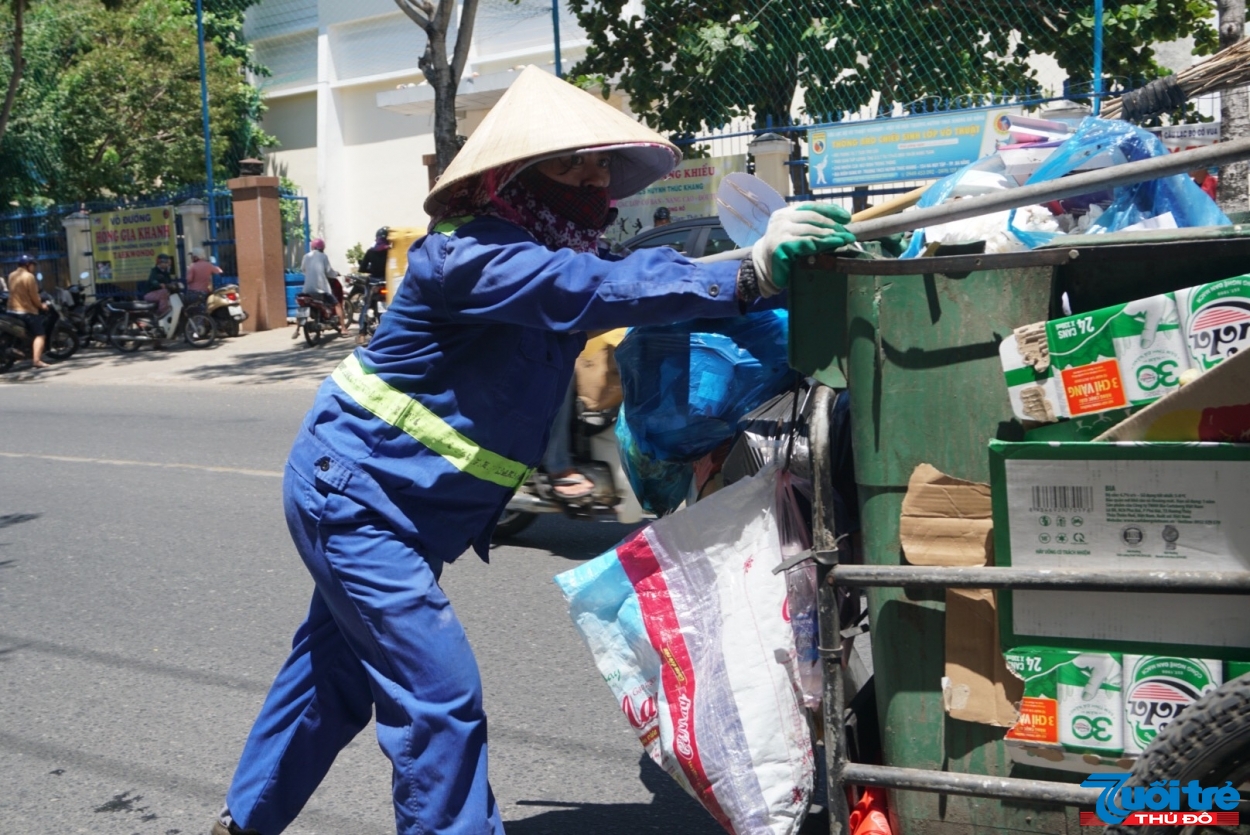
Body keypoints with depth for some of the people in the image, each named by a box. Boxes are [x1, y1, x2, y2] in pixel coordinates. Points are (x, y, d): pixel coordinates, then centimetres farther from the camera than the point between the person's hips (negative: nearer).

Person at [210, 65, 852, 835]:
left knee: (332, 673, 21)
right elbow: (602, 290, -39)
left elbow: (639, 271, -3)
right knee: (440, 695, -9)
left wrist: (776, 256, -15)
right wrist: (752, 274, -43)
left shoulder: (551, 253, 3)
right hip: (353, 496, -10)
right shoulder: (471, 255, -26)